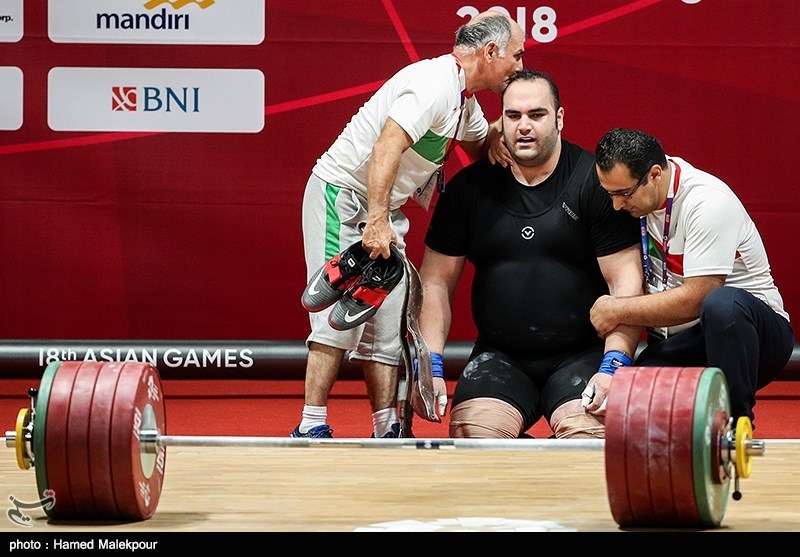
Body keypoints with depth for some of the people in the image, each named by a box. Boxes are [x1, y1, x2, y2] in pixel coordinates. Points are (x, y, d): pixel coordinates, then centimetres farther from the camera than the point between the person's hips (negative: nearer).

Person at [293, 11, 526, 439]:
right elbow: (387, 148, -31)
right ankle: (311, 427, -17)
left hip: (384, 208, 10)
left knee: (388, 319, 6)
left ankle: (387, 428, 7)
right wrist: (376, 222, -37)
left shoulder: (463, 96, 10)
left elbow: (481, 147, 28)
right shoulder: (435, 83, -21)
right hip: (342, 196, -10)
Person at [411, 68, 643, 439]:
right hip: (500, 358, 3)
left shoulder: (595, 183, -4)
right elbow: (436, 283, 8)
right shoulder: (469, 188, 5)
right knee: (471, 432, -23)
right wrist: (428, 365, -4)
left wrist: (613, 367, -19)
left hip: (581, 355, -2)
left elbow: (626, 282, -8)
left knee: (592, 434, -28)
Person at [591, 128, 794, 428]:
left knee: (722, 304, -42)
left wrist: (617, 310, -13)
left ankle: (737, 427, -29)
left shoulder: (707, 203, -21)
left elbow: (694, 300, -23)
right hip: (674, 342, 5)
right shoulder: (631, 186, 2)